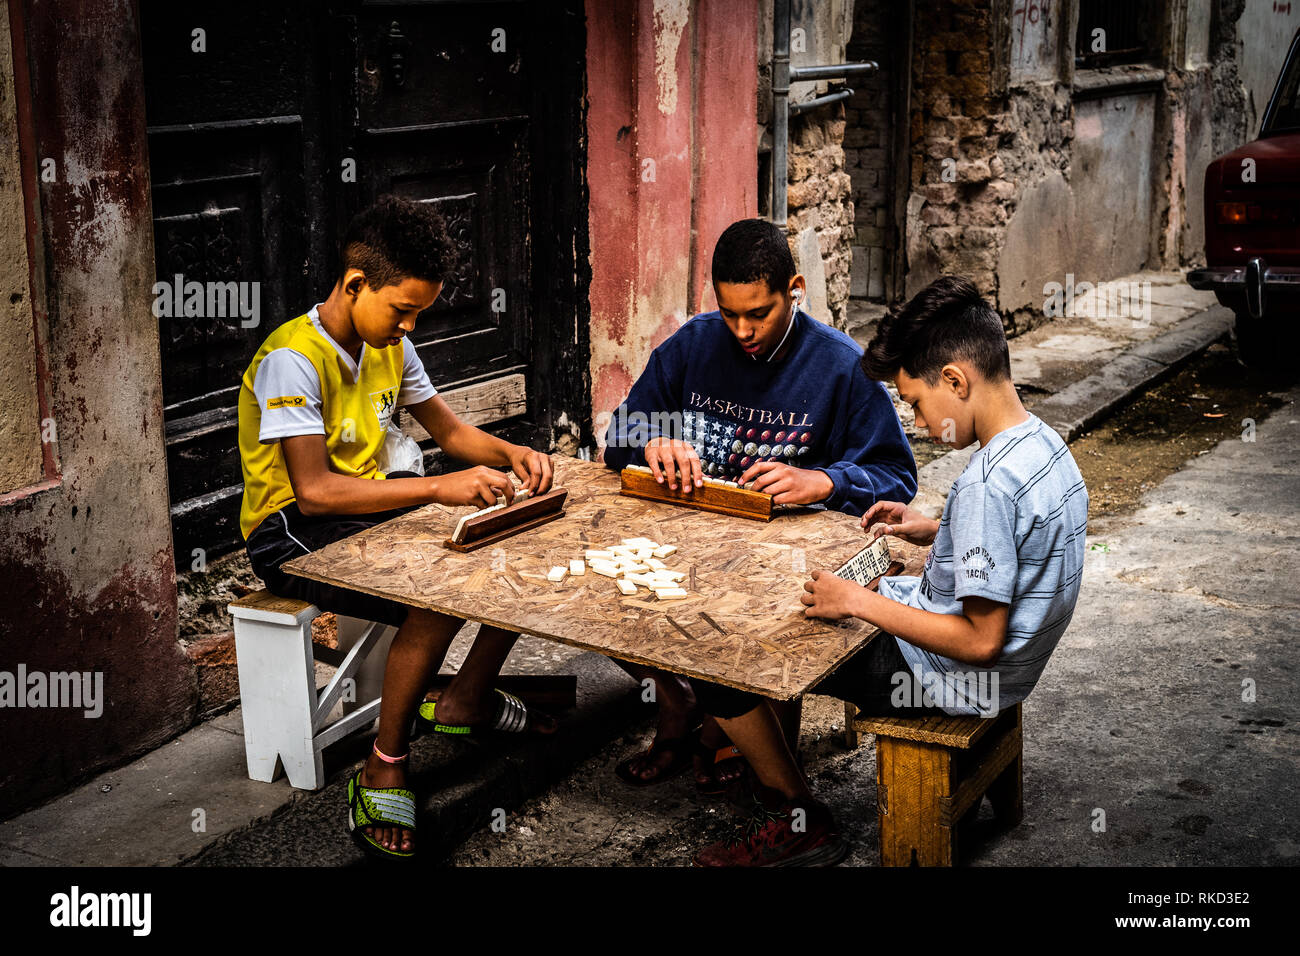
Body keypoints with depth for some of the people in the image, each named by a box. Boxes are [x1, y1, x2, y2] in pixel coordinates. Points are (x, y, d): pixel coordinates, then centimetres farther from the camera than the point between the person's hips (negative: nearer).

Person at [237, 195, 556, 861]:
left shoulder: (390, 346, 5)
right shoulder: (293, 359, -22)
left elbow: (449, 430, 14)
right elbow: (314, 490, -31)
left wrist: (510, 454, -8)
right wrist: (441, 488, -36)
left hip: (372, 507, 8)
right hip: (293, 532, -8)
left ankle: (465, 700, 15)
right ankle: (383, 771, -16)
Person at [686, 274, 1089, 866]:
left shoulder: (988, 484, -31)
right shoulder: (1043, 442, 0)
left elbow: (980, 641, -30)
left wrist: (860, 602, -22)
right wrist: (934, 531, 6)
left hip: (952, 681, -10)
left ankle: (800, 822, 8)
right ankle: (761, 754, 33)